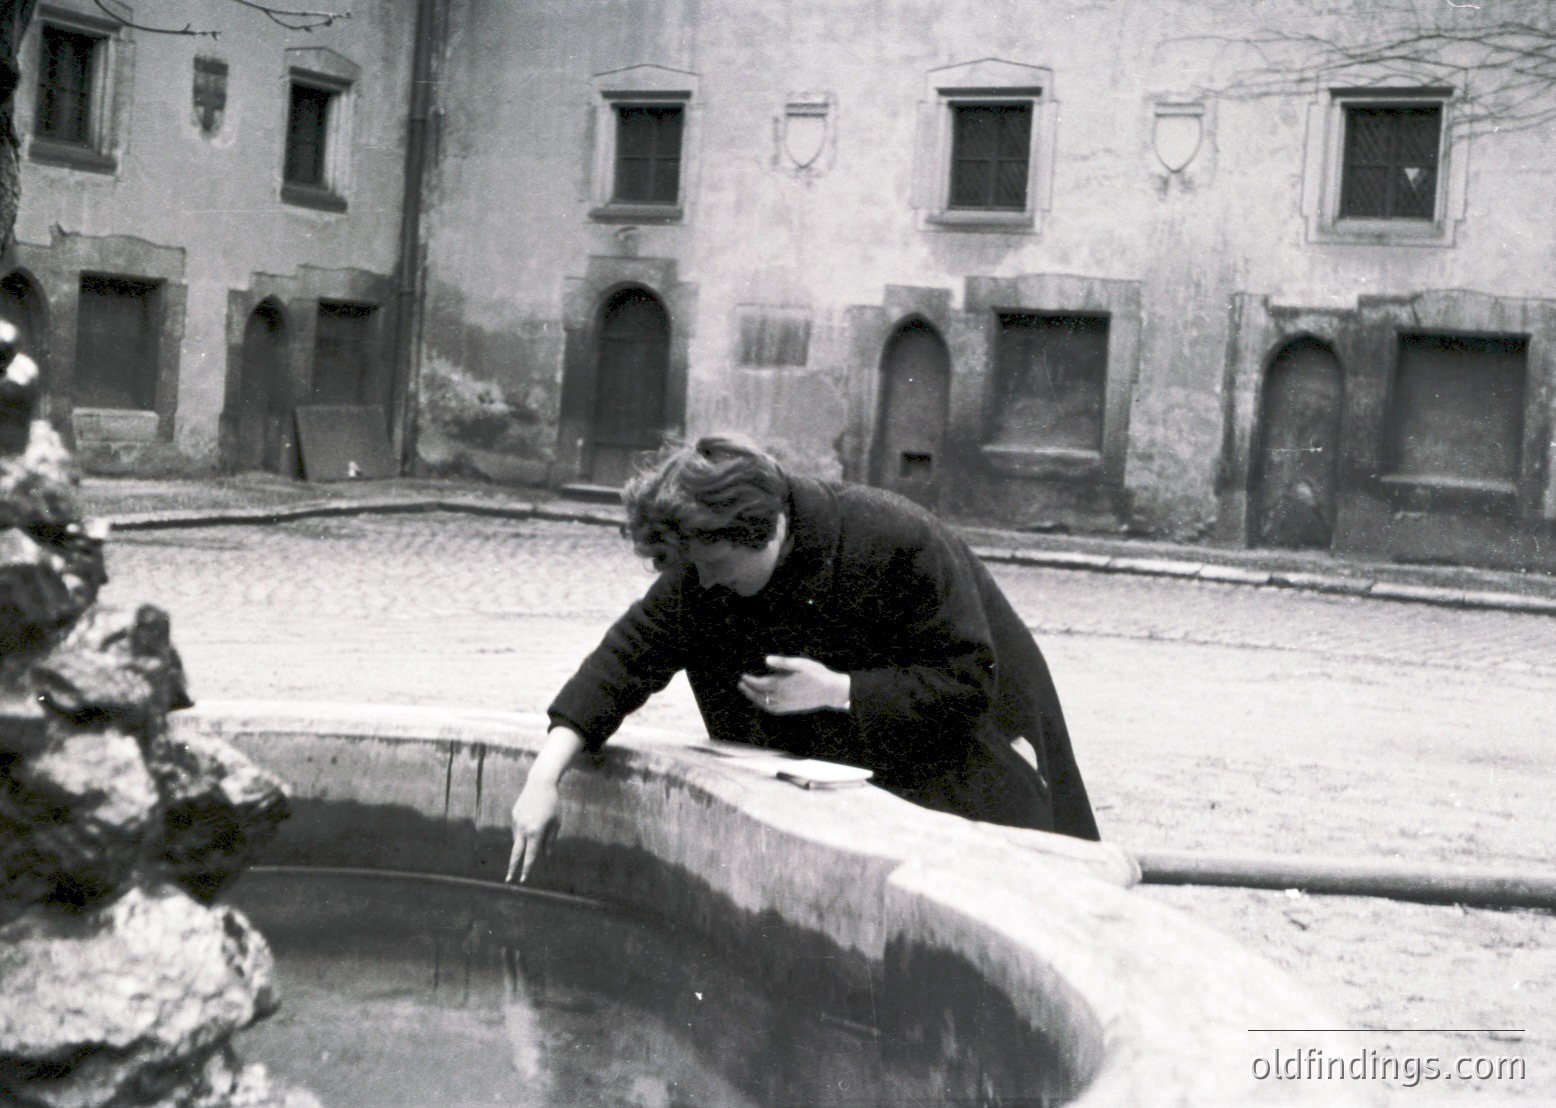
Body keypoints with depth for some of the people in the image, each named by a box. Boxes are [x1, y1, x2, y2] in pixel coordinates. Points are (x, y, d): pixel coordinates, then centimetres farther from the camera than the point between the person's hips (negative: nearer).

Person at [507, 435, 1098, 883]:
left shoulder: (899, 542, -34)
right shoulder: (710, 559, -18)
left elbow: (968, 681, -28)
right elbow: (631, 654, -15)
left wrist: (837, 690, -35)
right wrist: (544, 777, -24)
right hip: (850, 746, 5)